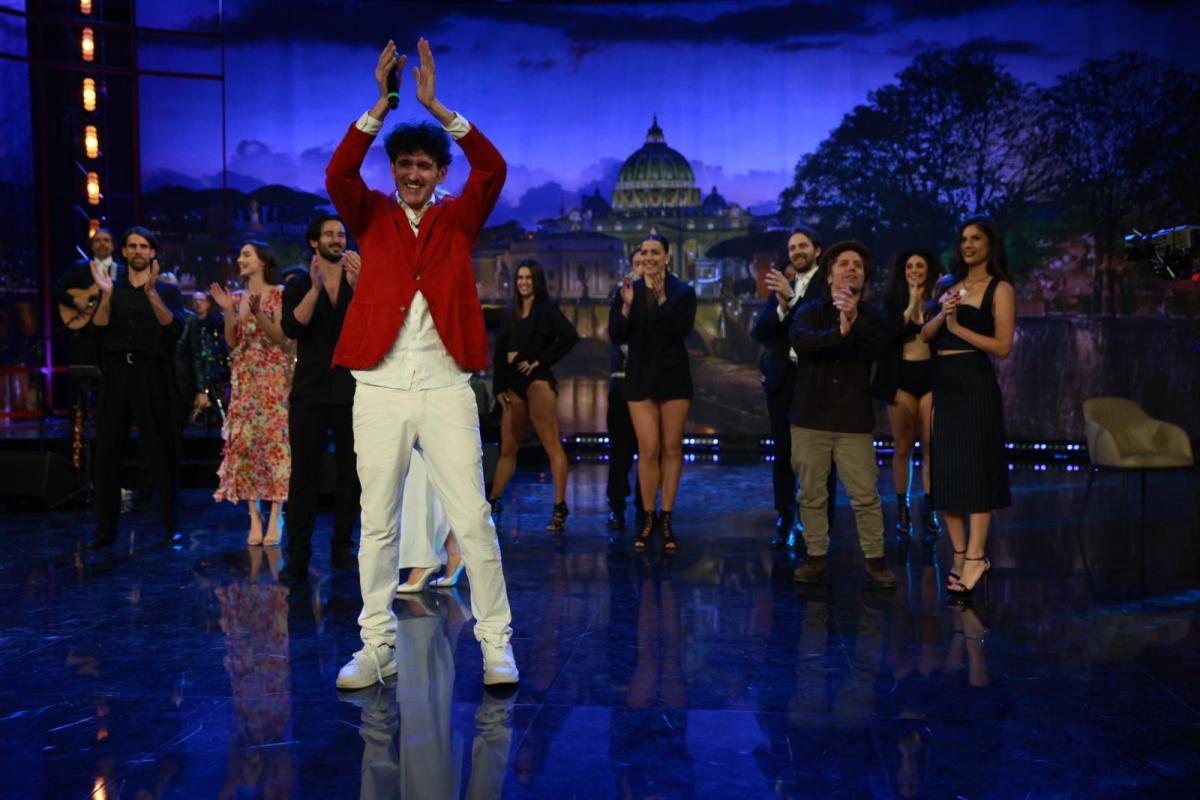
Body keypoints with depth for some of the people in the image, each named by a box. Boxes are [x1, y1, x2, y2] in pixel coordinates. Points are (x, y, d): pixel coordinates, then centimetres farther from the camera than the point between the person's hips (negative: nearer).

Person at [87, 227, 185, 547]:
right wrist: (106, 294, -16)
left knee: (162, 450, -1)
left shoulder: (167, 290, 7)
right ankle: (105, 529, 7)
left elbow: (174, 326, -11)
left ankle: (171, 526, 5)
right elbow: (99, 326, -2)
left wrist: (151, 293, -21)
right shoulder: (112, 287, 13)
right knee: (107, 451, 1)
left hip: (151, 373, -2)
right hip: (115, 371, 2)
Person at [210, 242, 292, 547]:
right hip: (245, 378, 5)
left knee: (273, 439, -8)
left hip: (273, 376, -5)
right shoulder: (238, 297, 14)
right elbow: (232, 343, 9)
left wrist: (257, 313, -19)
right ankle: (254, 518, 4)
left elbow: (281, 338, -8)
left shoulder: (278, 294, 0)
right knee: (244, 442, -1)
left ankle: (274, 519, -5)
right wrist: (228, 311, -3)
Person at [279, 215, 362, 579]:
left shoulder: (360, 283, 9)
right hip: (310, 392, -1)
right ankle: (298, 554, 0)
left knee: (350, 473, 4)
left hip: (351, 391, 1)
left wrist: (357, 286, -24)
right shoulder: (298, 287, 9)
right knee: (304, 474, -2)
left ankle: (342, 547, 13)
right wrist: (315, 287, -22)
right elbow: (292, 328, -10)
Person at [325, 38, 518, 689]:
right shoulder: (372, 217, 10)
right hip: (380, 387, 1)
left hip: (446, 387, -1)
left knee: (472, 519, -2)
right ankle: (377, 647, 16)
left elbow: (493, 170, -6)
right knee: (376, 525, 6)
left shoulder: (458, 219, 10)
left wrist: (436, 104, -13)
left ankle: (496, 644, 6)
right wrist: (381, 104, -17)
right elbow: (338, 175, -8)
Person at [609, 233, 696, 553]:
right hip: (640, 377, 1)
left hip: (673, 376, -1)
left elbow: (681, 330, -14)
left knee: (672, 449, 3)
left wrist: (662, 298, -22)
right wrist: (626, 305, -15)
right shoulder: (628, 290, 6)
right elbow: (616, 336, 0)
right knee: (648, 449, -5)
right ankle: (648, 518, 4)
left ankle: (666, 519, 10)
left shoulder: (683, 292, 0)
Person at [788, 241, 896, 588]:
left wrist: (855, 321, -30)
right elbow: (799, 340, -17)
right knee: (812, 494, 6)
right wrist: (839, 332, -32)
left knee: (866, 495, -2)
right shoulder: (811, 311, 5)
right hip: (811, 418, 0)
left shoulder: (871, 317, 8)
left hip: (854, 420, 0)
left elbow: (879, 348, -13)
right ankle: (816, 557, 17)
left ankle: (875, 559, 10)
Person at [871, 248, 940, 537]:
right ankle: (902, 508, 12)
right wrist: (911, 305, -13)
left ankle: (928, 507, 5)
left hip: (930, 375, 0)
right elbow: (889, 335, -9)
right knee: (902, 447, 4)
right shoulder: (893, 300, 6)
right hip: (901, 377, 0)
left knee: (930, 445, -3)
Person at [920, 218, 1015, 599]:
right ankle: (960, 555, 13)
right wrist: (941, 314, -9)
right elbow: (925, 335, 9)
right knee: (944, 470, 6)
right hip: (941, 383, 7)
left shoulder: (1000, 289, -2)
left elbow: (1002, 347, -10)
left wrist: (958, 327, -15)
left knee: (974, 470, -7)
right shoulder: (948, 284, 15)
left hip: (975, 384, -6)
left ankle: (975, 558, -7)